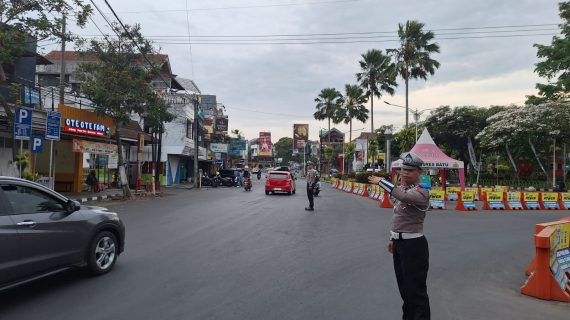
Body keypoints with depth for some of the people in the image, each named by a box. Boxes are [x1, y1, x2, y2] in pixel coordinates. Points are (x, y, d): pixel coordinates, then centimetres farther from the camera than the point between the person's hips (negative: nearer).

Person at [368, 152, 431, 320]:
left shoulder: (421, 191, -17)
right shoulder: (403, 188, 11)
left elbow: (403, 196, -39)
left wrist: (381, 181, -30)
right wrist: (393, 238, 21)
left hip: (413, 244, -9)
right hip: (399, 242, 9)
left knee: (416, 289, -2)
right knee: (403, 286, 22)